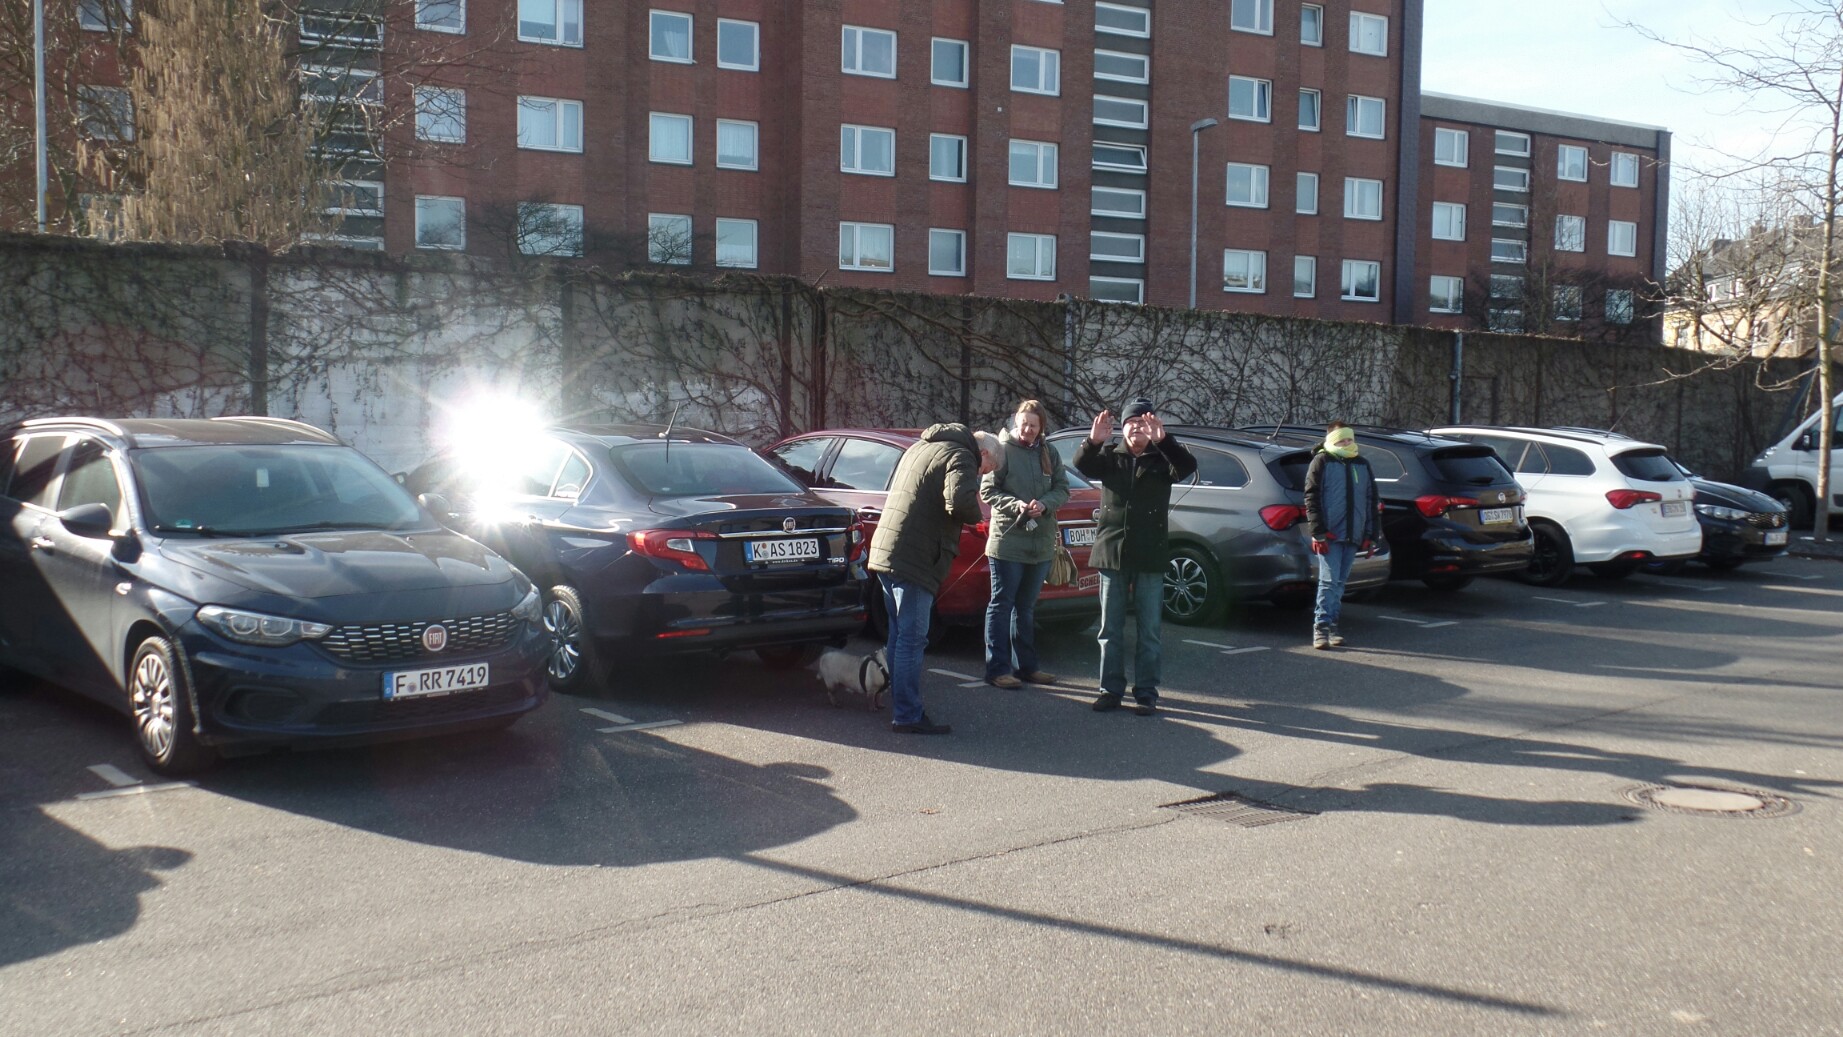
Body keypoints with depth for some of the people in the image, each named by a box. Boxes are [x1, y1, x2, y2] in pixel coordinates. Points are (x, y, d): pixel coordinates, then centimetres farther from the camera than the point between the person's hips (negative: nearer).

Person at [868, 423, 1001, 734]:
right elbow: (960, 501, -26)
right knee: (911, 639, -5)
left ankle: (899, 707, 24)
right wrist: (976, 513, -3)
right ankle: (907, 717, -3)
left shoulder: (920, 448, 21)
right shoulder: (961, 457, -8)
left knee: (899, 635, 17)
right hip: (914, 560, -9)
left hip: (885, 552, 9)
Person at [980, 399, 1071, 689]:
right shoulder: (1003, 450, -6)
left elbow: (1062, 489, 8)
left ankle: (1027, 666, 23)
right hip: (1007, 540, -5)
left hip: (1041, 542, 5)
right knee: (1002, 604, -1)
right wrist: (1015, 505, -21)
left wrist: (1045, 503, -12)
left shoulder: (1049, 454, 9)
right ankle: (997, 669, 3)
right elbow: (987, 491, -7)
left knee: (1026, 608, 15)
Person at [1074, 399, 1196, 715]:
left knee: (1149, 631, 3)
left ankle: (1146, 693, 9)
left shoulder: (1161, 458, 2)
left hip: (1149, 558, -2)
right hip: (1112, 554, 2)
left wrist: (1162, 440, -34)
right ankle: (1111, 689, 15)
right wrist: (1093, 442, -33)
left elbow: (1187, 467, -17)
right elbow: (1083, 464, -11)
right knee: (1110, 629, 7)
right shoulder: (1110, 457, 6)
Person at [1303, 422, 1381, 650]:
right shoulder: (1322, 462, 1)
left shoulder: (1362, 466, 18)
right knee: (1329, 581, -11)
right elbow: (1311, 499, -5)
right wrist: (1318, 532, -12)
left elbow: (1371, 502, 20)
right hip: (1330, 536, -5)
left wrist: (1371, 535, 14)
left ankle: (1331, 625, 15)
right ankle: (1321, 627, -11)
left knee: (1339, 583, 10)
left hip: (1353, 537, 5)